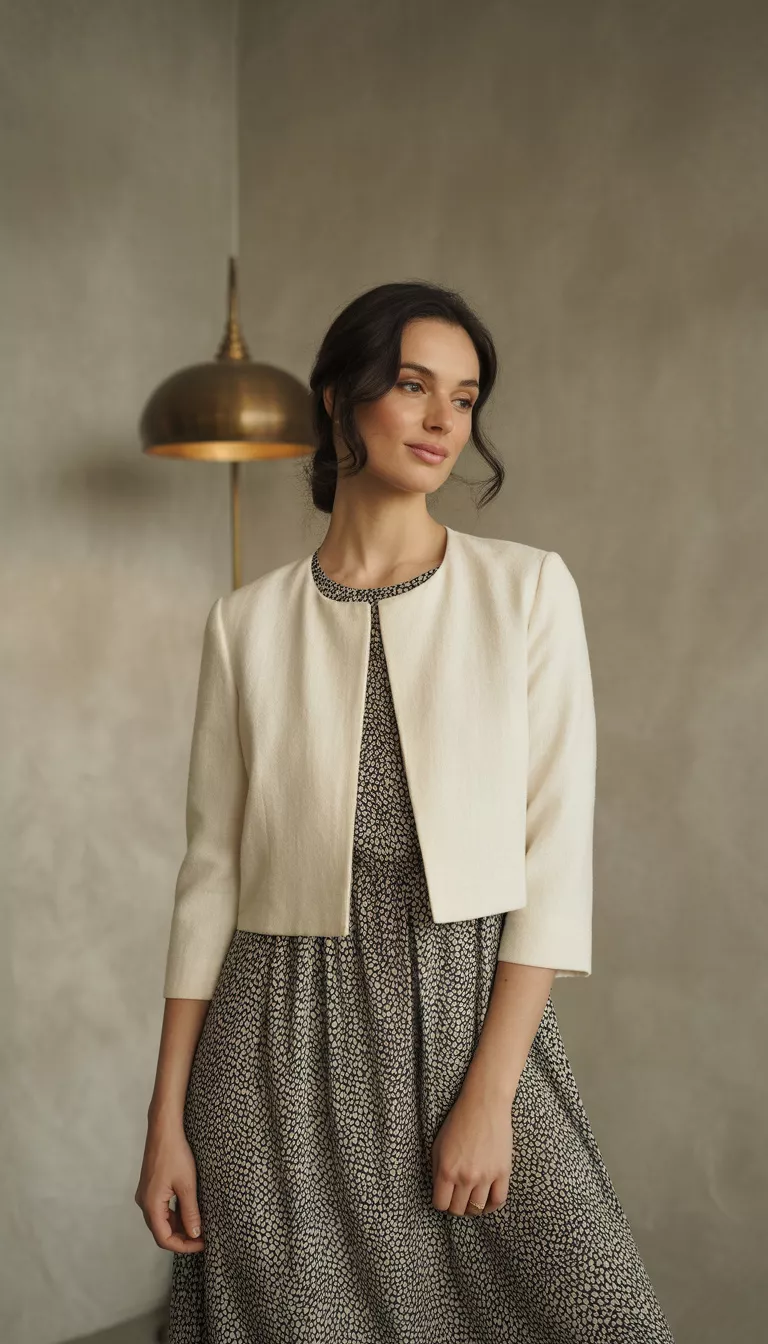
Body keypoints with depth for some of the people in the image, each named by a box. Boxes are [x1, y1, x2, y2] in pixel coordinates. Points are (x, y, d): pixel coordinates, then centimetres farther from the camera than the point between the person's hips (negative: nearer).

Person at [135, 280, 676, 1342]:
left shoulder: (530, 589, 1)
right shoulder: (248, 621, 4)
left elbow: (557, 854, -4)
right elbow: (212, 870, 5)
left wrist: (488, 1095, -11)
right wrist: (167, 1120, 1)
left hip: (478, 1016, 0)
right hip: (288, 1043, 1)